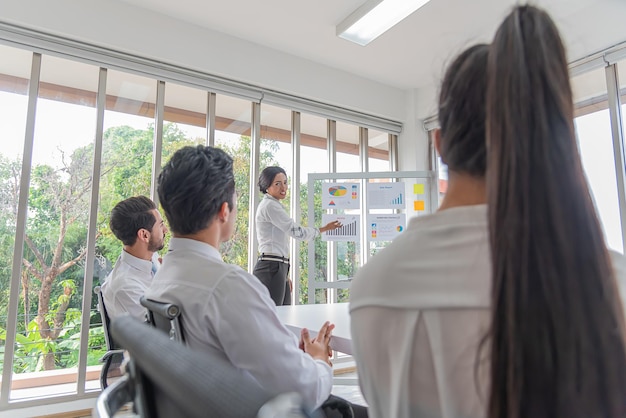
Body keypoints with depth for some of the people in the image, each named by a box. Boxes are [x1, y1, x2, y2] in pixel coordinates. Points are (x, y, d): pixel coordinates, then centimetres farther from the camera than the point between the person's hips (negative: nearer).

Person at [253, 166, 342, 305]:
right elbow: (295, 231, -14)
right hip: (271, 268, -10)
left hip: (279, 268, 10)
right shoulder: (270, 205, -10)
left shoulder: (273, 205, 21)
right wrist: (323, 229, 1)